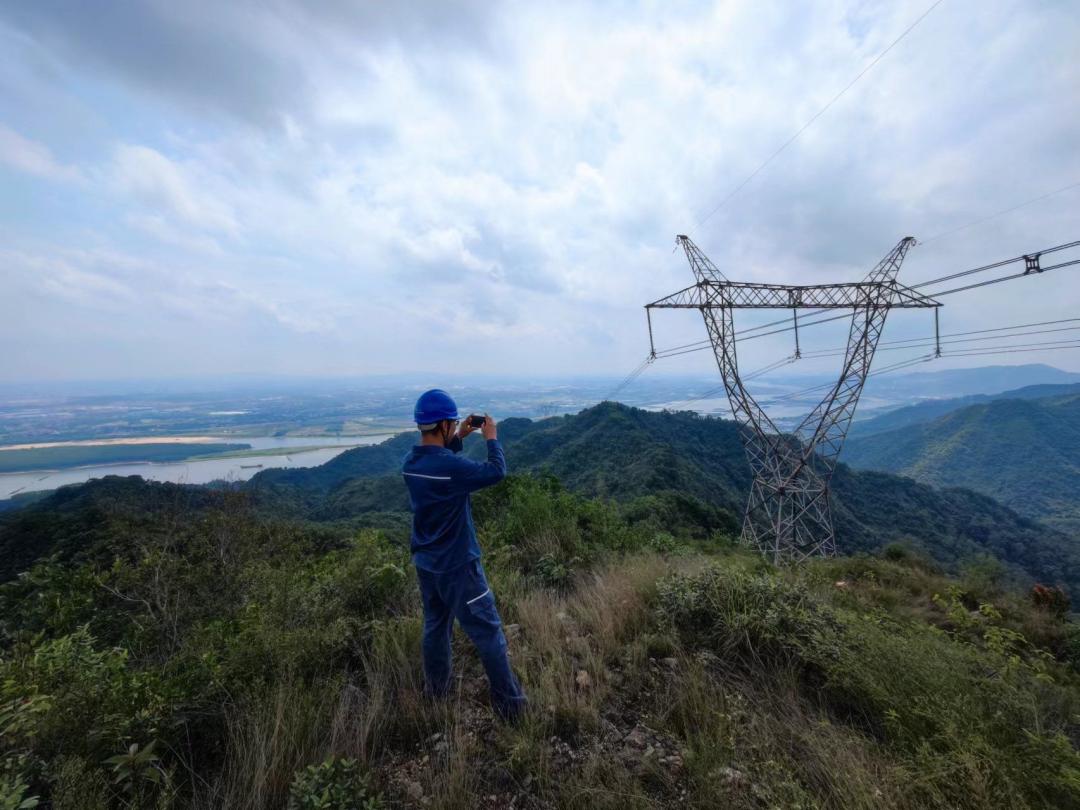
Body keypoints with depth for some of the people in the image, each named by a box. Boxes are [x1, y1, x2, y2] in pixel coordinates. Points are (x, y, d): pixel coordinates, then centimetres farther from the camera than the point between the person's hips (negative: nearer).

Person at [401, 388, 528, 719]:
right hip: (457, 566, -8)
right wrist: (491, 437, -5)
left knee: (435, 624, 25)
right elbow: (496, 472, -18)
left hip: (425, 562, 8)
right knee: (488, 632, 8)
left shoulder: (410, 461, -4)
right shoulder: (451, 466, -29)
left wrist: (458, 439, 12)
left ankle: (436, 688, 43)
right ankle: (509, 701, 21)